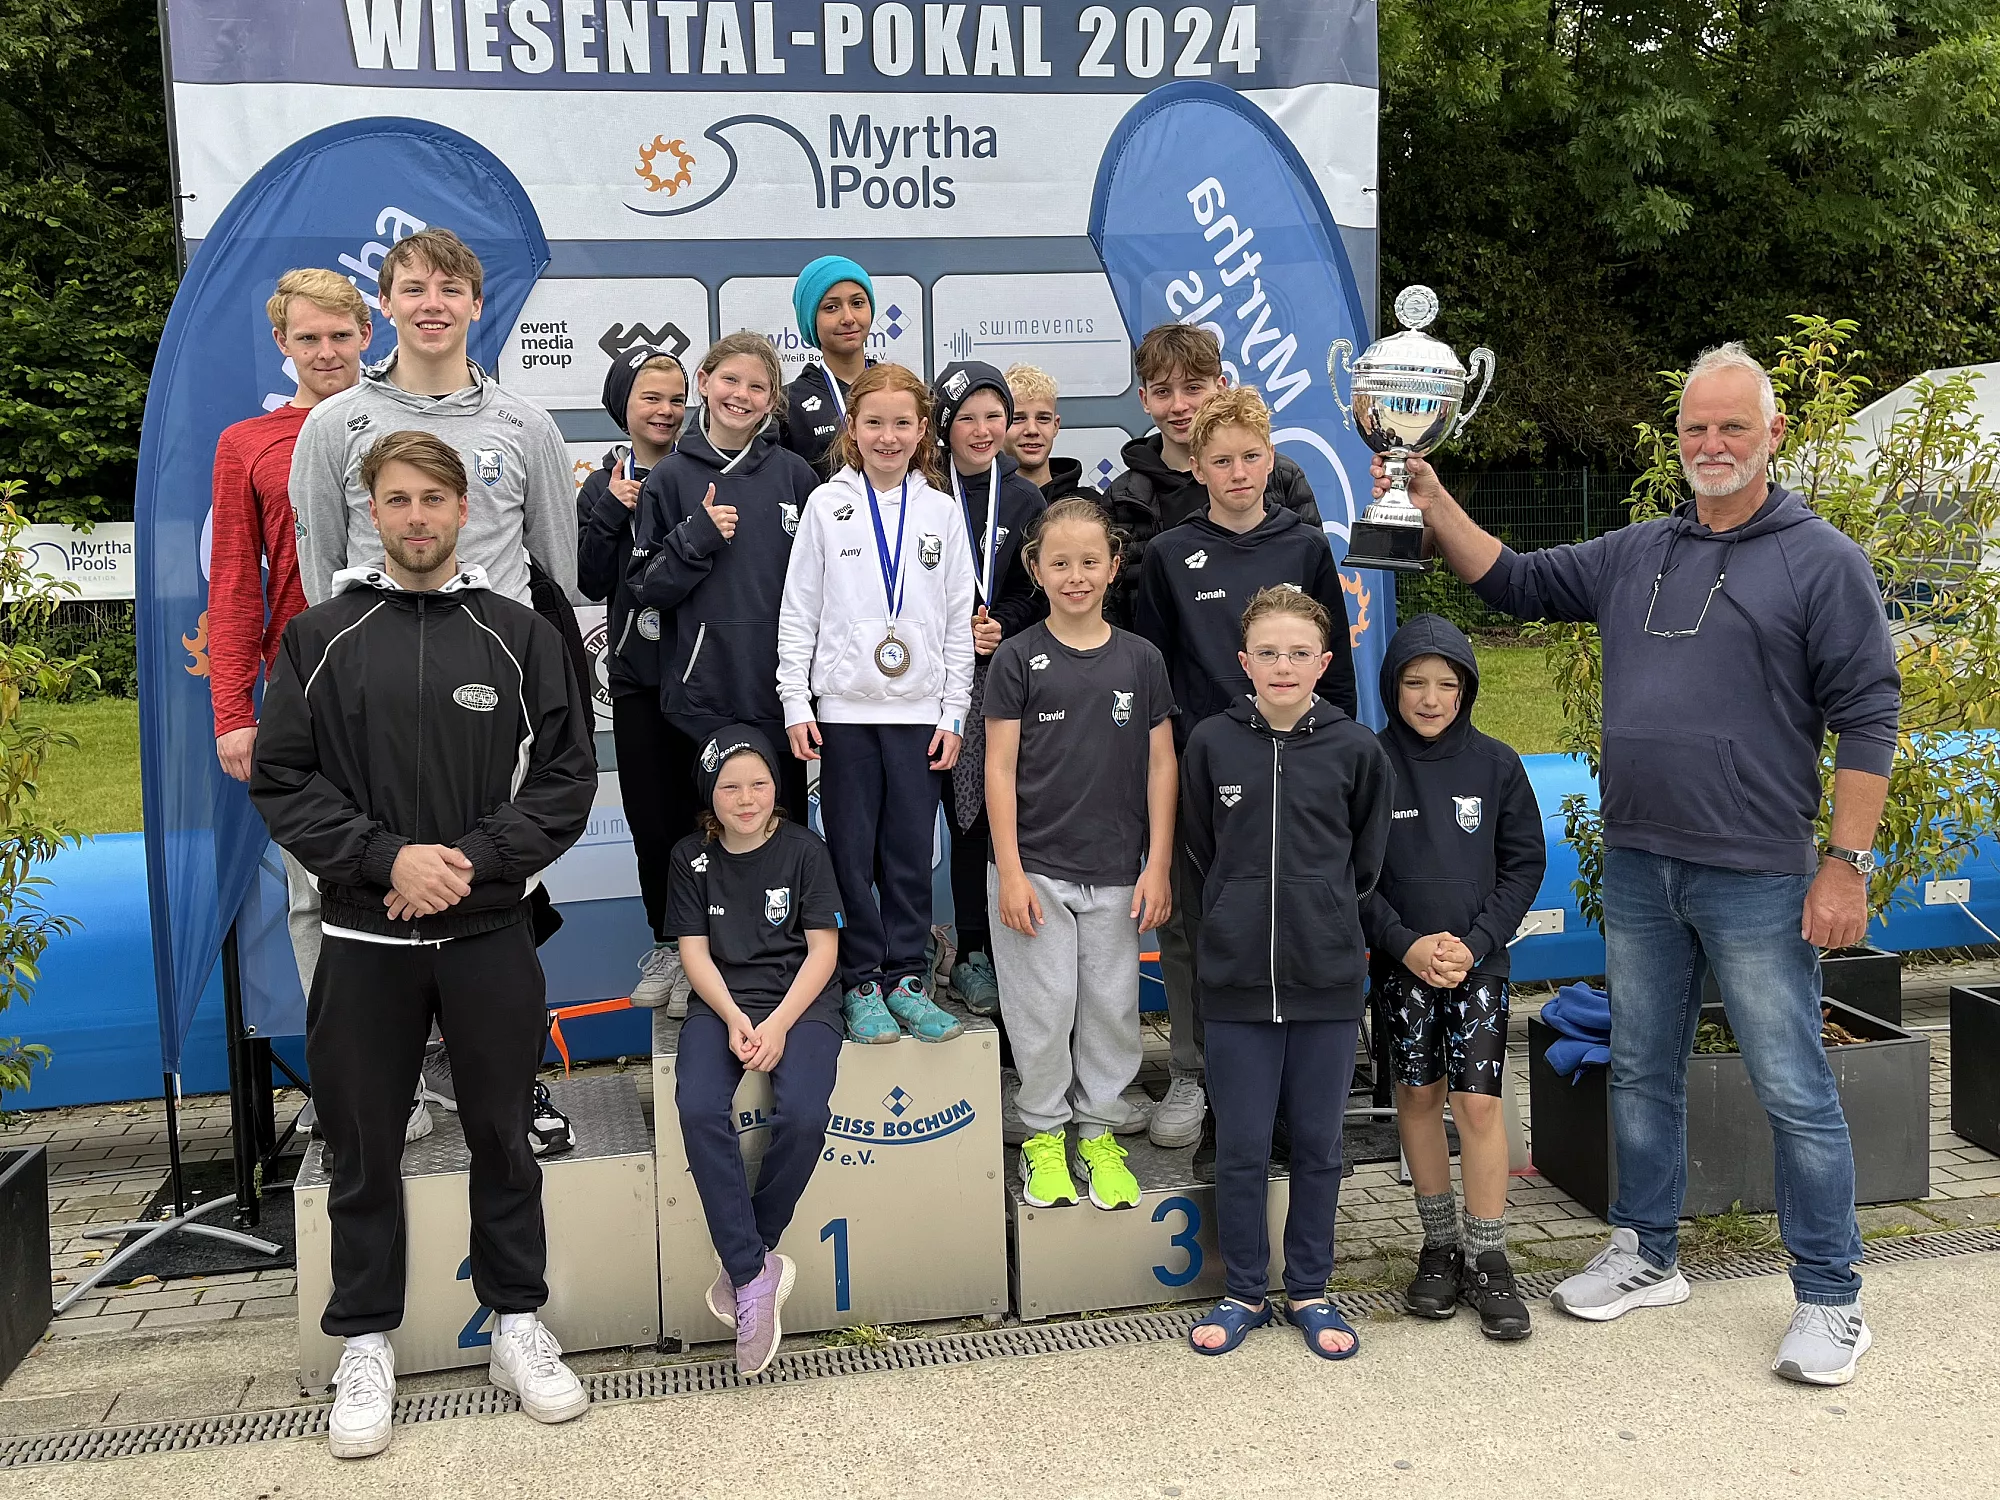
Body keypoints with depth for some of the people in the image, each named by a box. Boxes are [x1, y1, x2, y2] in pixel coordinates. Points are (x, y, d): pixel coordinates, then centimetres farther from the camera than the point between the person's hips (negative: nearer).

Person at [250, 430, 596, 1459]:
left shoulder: (520, 635, 2)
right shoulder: (320, 638, 3)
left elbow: (566, 778, -1)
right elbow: (280, 782, -1)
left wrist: (473, 858, -14)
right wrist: (388, 857, -14)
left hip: (491, 932, 0)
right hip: (363, 938, 0)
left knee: (503, 1136, 11)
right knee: (364, 1148, 9)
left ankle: (517, 1325, 27)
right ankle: (366, 1345, 25)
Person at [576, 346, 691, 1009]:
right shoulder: (604, 485, 9)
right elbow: (591, 582, 0)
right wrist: (611, 511, -10)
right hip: (637, 676, 3)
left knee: (698, 811, -1)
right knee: (649, 818, 8)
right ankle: (665, 946, 23)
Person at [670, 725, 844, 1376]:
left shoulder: (803, 848, 0)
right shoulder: (692, 856, 7)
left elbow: (823, 949, -2)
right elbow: (694, 950, 5)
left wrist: (779, 1024, -14)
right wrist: (734, 1018, -12)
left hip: (800, 999, -1)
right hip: (722, 1001, 2)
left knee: (802, 1115, -29)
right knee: (699, 1110, -28)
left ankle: (745, 1261, -7)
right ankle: (756, 1274, -21)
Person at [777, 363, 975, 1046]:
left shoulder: (942, 512, 7)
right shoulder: (826, 505, 3)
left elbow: (958, 620, 7)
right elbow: (798, 611, 2)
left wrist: (955, 712, 3)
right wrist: (795, 703, -4)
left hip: (919, 709, 1)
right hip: (844, 708, -1)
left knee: (911, 851, 5)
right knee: (852, 853, 3)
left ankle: (906, 979, 16)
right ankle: (861, 983, 13)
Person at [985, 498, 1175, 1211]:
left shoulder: (1140, 659, 4)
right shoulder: (1017, 658, -3)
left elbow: (1161, 766, 6)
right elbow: (1000, 769, -4)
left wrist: (1158, 866, 0)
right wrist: (1009, 871, -9)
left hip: (1117, 873, 2)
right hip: (1035, 866, -2)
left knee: (1112, 1008, 9)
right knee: (1044, 1007, 3)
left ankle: (1101, 1132, 24)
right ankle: (1044, 1133, 20)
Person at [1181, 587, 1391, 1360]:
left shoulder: (1355, 748, -2)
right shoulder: (1211, 743, -2)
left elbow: (1368, 856, 11)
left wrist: (1328, 918, 10)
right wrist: (1234, 919, 9)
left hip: (1328, 976, 0)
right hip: (1237, 977, 0)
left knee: (1318, 1146, 11)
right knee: (1240, 1148, 7)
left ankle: (1310, 1292, 27)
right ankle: (1243, 1292, 23)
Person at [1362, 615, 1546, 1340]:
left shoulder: (1495, 763, 0)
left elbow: (1524, 864, 3)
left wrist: (1476, 942, -9)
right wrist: (1405, 944, -13)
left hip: (1479, 960, 0)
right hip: (1401, 962, 1)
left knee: (1479, 1101, -5)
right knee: (1418, 1093, 9)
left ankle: (1487, 1258, 8)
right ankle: (1440, 1245, 23)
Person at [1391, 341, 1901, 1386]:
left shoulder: (1822, 561, -5)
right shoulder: (1634, 555, 11)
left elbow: (1866, 718, -8)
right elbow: (1511, 583, 16)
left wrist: (1847, 862, -13)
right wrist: (1432, 502, 4)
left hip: (1757, 877, -5)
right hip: (1638, 868, 6)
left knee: (1793, 1092, 1)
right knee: (1641, 1071, 15)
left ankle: (1831, 1299, 16)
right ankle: (1646, 1256, 31)